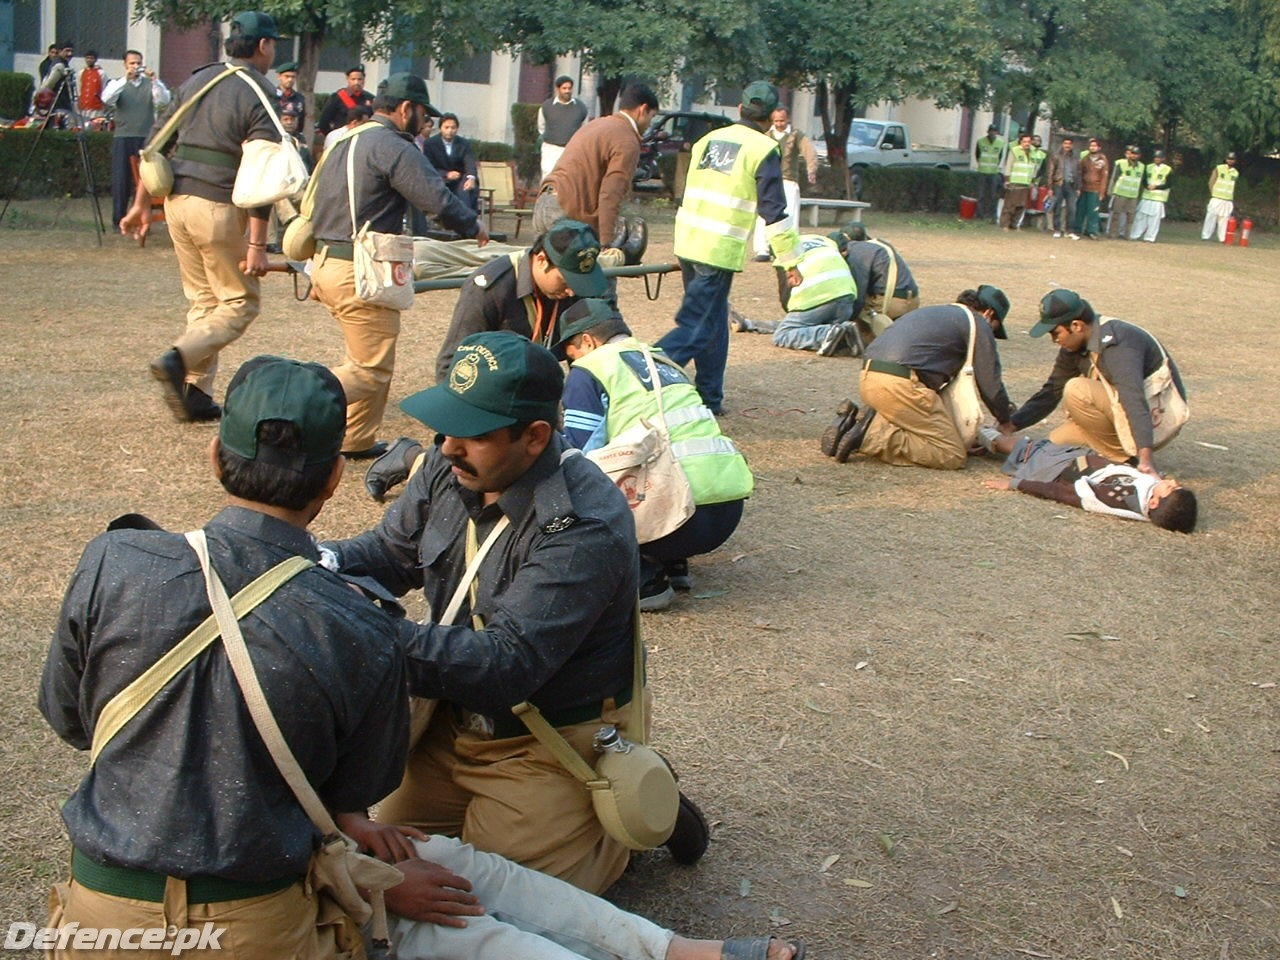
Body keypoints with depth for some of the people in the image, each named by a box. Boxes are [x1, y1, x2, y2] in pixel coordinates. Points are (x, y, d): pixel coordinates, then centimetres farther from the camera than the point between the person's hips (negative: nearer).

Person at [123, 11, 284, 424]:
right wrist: (257, 244, -15)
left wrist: (142, 203, 17)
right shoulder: (260, 96, -7)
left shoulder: (197, 80, 14)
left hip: (177, 200, 7)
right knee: (240, 302, 6)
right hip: (218, 208, -7)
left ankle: (197, 394, 12)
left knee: (203, 301, 15)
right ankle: (178, 359, -15)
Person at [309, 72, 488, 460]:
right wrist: (473, 228, -1)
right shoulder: (392, 147, -12)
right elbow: (437, 197, -17)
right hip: (359, 272, -10)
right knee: (372, 369, -3)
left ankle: (357, 442, 21)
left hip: (325, 263, 10)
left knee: (368, 359, 19)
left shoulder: (346, 142, 18)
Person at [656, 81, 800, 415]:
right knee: (697, 328, -5)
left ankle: (709, 398, 22)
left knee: (714, 323, 18)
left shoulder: (709, 140, 16)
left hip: (687, 244, 7)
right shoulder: (763, 150, -5)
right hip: (720, 251, -7)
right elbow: (773, 212, -8)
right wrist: (790, 260, -2)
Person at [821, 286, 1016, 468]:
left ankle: (853, 422, 3)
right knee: (953, 455, -5)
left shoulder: (931, 313, 33)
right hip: (901, 384, -9)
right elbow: (990, 383, 7)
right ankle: (872, 436, -16)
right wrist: (1005, 421, 25)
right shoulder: (978, 323, 8)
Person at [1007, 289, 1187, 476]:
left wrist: (1145, 457, -48)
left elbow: (1134, 401, -38)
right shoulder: (1075, 347, 0)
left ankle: (1122, 458, -14)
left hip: (1156, 422, -9)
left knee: (1077, 391, -26)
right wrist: (1010, 426, 4)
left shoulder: (1117, 344, -27)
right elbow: (1052, 390, 11)